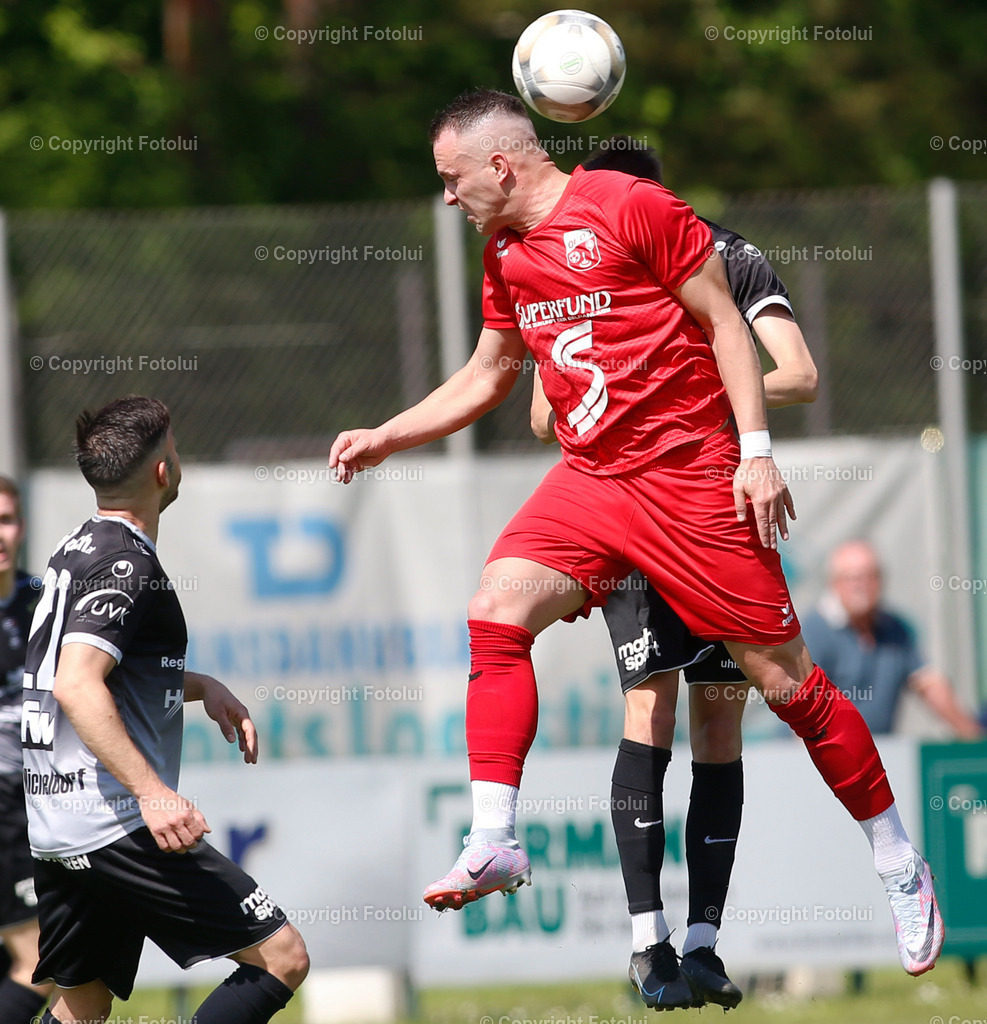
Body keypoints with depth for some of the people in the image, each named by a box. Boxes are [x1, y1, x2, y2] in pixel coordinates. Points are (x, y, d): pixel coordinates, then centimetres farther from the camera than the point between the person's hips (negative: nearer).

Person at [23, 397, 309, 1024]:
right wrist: (152, 792, -31)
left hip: (52, 829, 10)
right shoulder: (127, 564, -11)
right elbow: (75, 685, -25)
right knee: (282, 958, -8)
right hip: (116, 825, -10)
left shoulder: (76, 549, 18)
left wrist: (200, 686, 27)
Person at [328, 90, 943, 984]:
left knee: (782, 677, -4)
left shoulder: (631, 207, -10)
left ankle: (900, 864, 10)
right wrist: (384, 438, 20)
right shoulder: (506, 254, 12)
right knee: (497, 608, -16)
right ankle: (494, 844, -15)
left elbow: (724, 323, -8)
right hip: (589, 477, 7)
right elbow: (486, 377, 25)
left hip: (691, 474, -7)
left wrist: (756, 450, -14)